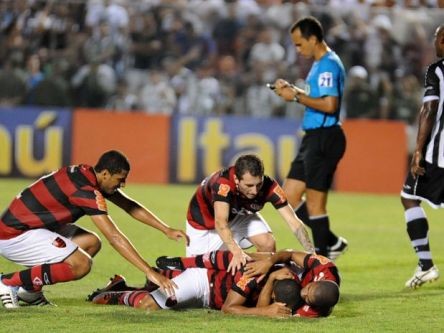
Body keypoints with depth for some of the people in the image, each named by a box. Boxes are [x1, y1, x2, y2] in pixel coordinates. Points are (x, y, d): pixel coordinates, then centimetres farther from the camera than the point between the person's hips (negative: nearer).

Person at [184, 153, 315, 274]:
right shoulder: (223, 183, -43)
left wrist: (312, 254, -44)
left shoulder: (269, 186, -32)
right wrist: (237, 252, -70)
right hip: (205, 218, -3)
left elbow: (294, 223, -31)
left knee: (268, 244, -20)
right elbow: (220, 223, -54)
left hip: (239, 215, 3)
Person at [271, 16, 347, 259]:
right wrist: (292, 90, 11)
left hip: (324, 138, -11)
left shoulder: (329, 66, -15)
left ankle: (322, 255, 2)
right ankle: (331, 243, 16)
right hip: (313, 137, 11)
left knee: (314, 201, -7)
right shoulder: (320, 64, 17)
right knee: (289, 195, 10)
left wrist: (297, 96, -17)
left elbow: (329, 105, -24)